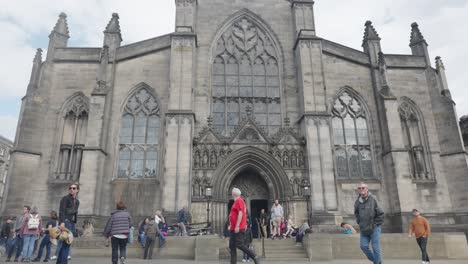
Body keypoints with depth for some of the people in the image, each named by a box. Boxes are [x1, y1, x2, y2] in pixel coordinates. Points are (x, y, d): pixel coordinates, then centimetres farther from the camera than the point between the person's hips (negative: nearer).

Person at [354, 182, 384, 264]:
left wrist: (376, 225, -8)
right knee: (363, 246, 2)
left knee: (376, 248, -2)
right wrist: (360, 223, 10)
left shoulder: (373, 198, -10)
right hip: (364, 229, 5)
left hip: (374, 229, -5)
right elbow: (356, 213, 20)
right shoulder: (358, 201, 4)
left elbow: (380, 213, -8)